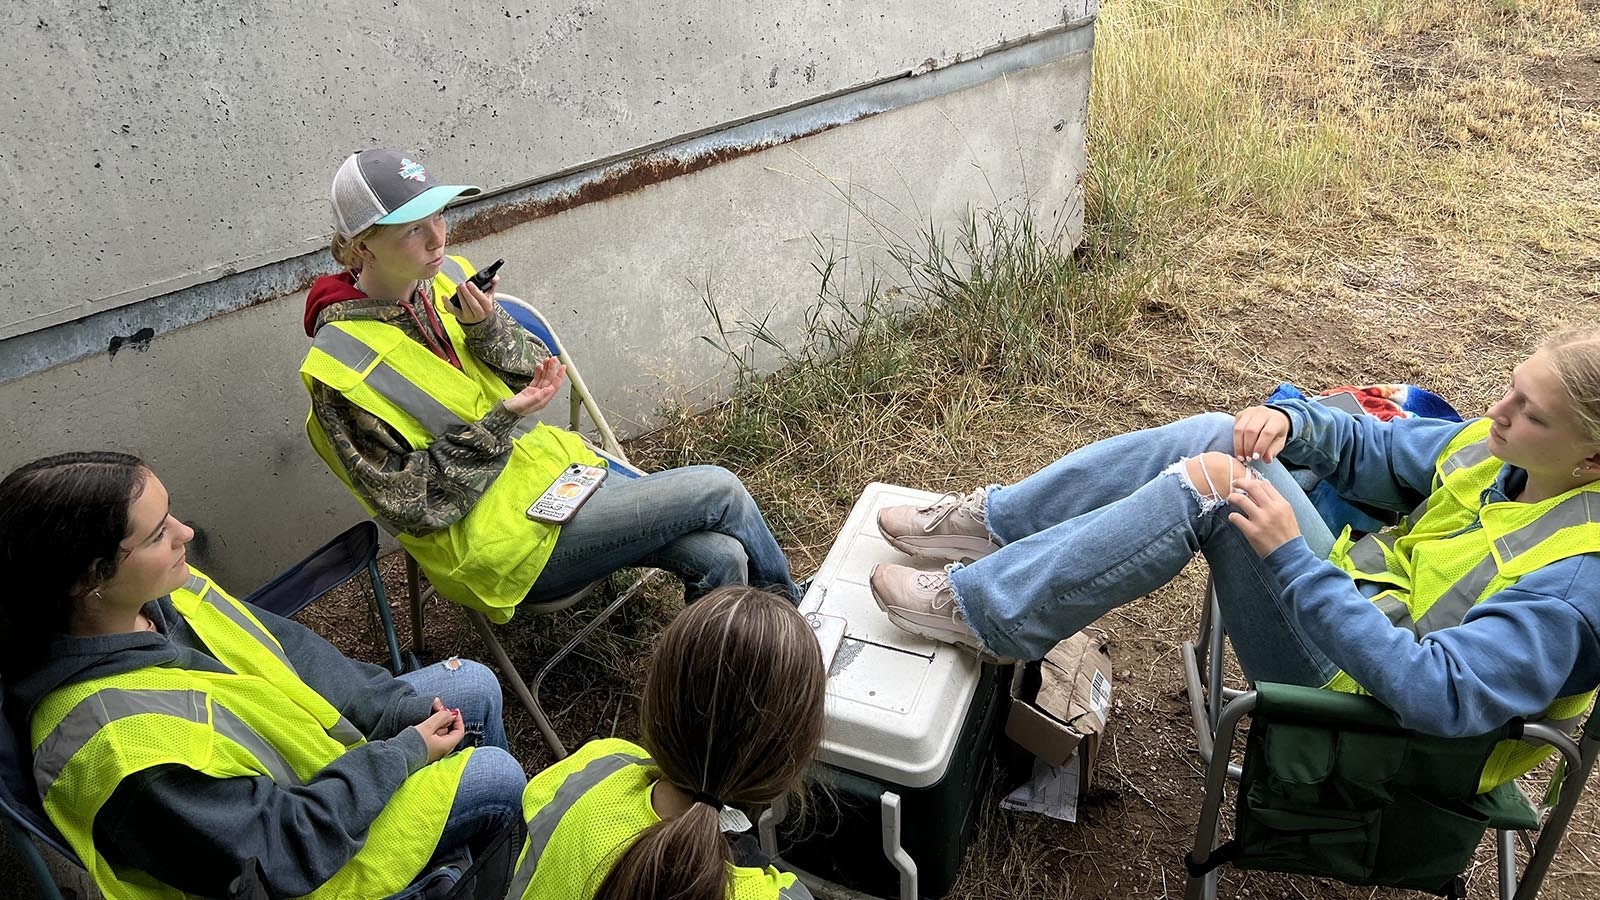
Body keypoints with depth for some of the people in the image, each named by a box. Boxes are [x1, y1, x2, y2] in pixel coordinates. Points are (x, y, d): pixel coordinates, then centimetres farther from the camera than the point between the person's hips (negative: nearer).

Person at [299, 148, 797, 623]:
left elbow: (537, 374, 4)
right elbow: (413, 507, -16)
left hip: (553, 461, 7)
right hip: (504, 541, -7)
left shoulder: (445, 278, 1)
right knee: (719, 491, -12)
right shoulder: (341, 373, -18)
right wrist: (503, 420, -24)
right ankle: (790, 608, 15)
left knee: (718, 555, -13)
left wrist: (486, 327, -16)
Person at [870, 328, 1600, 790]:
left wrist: (1291, 555, -35)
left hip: (1366, 692, -8)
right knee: (1218, 439, -11)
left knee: (1217, 483, -29)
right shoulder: (1500, 445, 0)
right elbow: (1370, 448, 12)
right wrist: (1291, 422, -11)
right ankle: (992, 523, -7)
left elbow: (1434, 691, -33)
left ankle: (982, 609, -21)